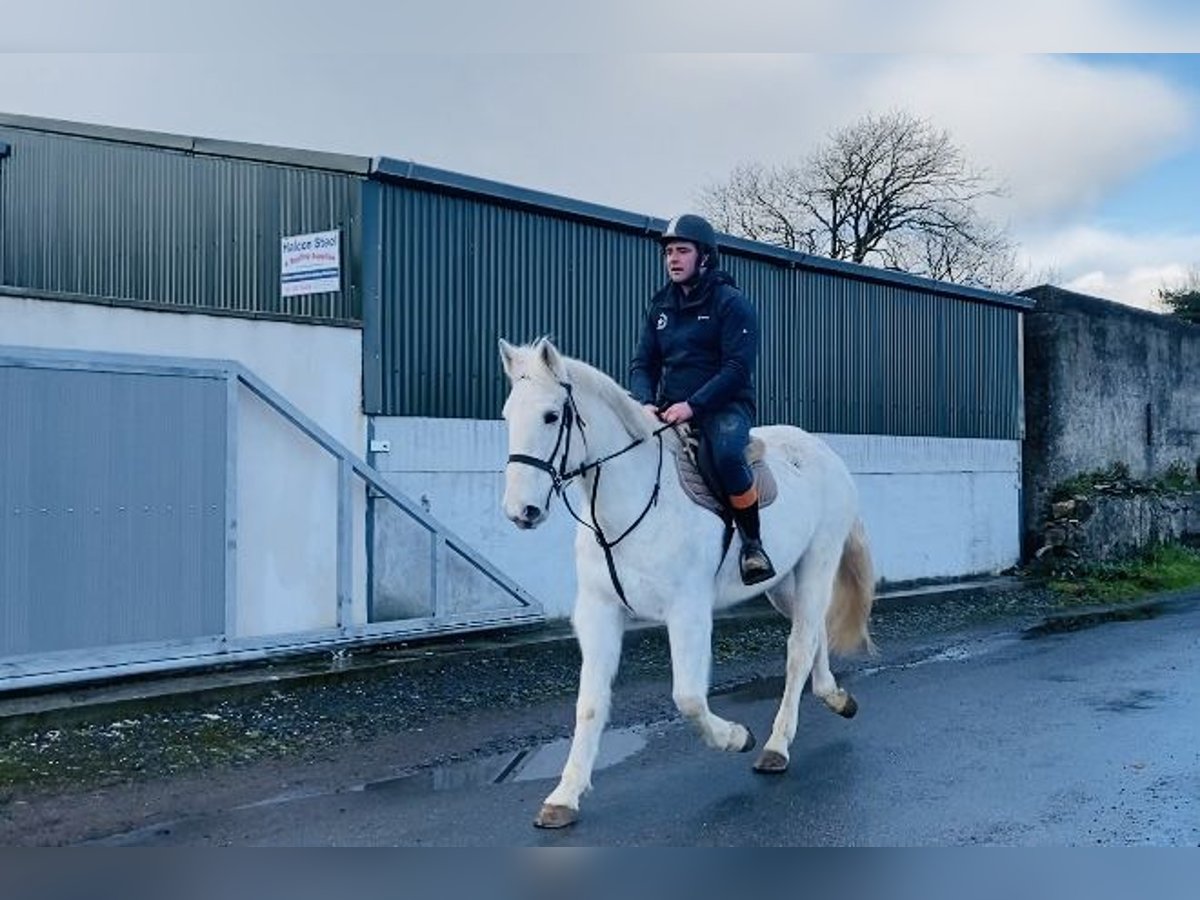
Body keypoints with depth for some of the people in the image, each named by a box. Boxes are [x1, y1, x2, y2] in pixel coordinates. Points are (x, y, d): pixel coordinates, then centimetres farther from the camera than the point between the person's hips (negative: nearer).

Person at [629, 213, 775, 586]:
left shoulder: (731, 303, -4)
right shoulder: (660, 306, 13)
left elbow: (737, 369, -14)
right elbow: (642, 364, 11)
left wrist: (692, 405, -25)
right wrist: (646, 403, -10)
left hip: (724, 405, -6)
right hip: (669, 410, 6)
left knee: (728, 455, -36)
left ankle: (752, 543, -15)